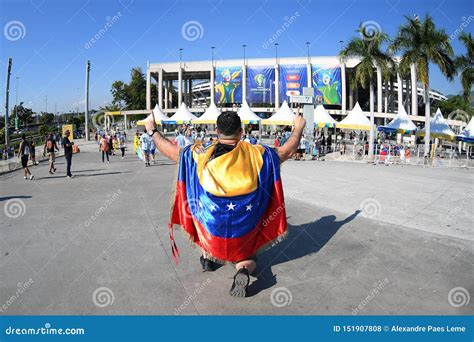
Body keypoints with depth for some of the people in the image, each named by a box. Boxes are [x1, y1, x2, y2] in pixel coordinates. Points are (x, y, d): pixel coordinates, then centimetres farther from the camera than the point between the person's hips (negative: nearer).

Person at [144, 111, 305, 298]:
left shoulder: (201, 153, -11)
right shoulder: (256, 153, -9)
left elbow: (171, 151, 0)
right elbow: (287, 151, 3)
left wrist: (152, 130, 16)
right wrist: (298, 128, 20)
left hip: (211, 229, 0)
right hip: (244, 231, 0)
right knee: (247, 260, 27)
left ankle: (208, 257, 31)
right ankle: (243, 270, -10)